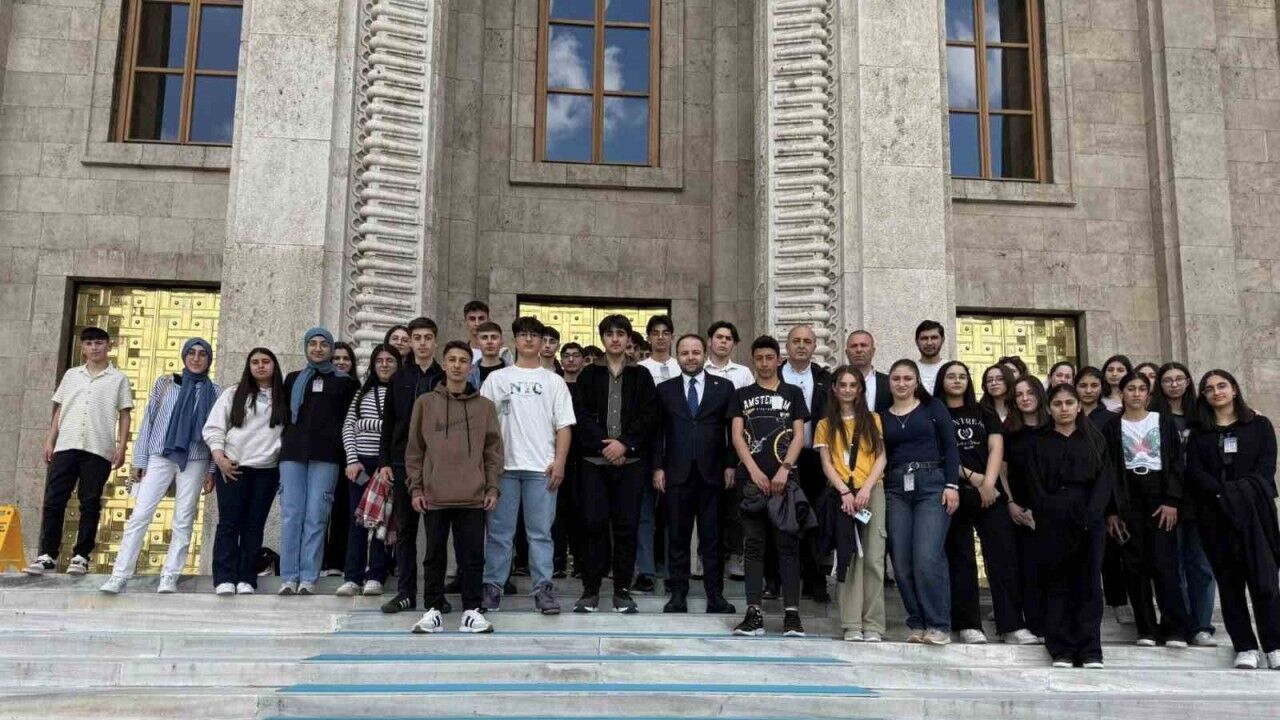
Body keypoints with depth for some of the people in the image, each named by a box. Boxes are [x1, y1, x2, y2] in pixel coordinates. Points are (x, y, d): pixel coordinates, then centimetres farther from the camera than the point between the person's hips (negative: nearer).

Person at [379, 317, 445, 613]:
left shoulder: (445, 379, 4)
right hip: (403, 463, 2)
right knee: (404, 529, 6)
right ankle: (405, 592, 14)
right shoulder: (399, 379, 10)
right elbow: (388, 423, 9)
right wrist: (384, 461, 2)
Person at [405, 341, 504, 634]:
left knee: (473, 555, 3)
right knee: (435, 555, 7)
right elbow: (415, 449, 7)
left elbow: (493, 451, 7)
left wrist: (492, 488, 0)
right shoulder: (425, 403, 7)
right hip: (434, 495, 0)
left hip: (473, 496, 0)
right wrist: (416, 487, 1)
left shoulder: (485, 406, 8)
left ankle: (472, 610, 12)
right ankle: (432, 609, 17)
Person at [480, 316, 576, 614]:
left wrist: (559, 462, -5)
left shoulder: (554, 381, 11)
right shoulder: (497, 378, 10)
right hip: (503, 465, 0)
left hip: (541, 467, 0)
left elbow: (563, 425, 6)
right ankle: (492, 586, 12)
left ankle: (543, 587, 6)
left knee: (541, 531, 1)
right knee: (499, 530, 4)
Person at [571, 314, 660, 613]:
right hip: (594, 460, 0)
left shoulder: (641, 376, 10)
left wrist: (625, 443, -11)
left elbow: (649, 416, 1)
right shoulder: (589, 375, 10)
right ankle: (590, 590, 8)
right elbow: (581, 415, 1)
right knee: (594, 524, -1)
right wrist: (605, 444, -10)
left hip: (631, 460, 0)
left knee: (627, 526, 1)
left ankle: (622, 590, 9)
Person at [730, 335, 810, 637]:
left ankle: (792, 613, -1)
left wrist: (784, 469, -9)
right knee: (753, 545, 1)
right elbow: (736, 434, 4)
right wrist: (754, 471, -8)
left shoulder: (793, 393, 12)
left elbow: (799, 435, 5)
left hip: (783, 479, -1)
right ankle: (754, 613, 2)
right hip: (751, 478, 1)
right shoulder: (742, 395, 14)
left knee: (788, 544, -3)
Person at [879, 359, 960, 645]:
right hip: (896, 489, 3)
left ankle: (939, 625, -5)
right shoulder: (881, 417, 16)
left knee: (927, 558, -15)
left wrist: (952, 485, -7)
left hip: (931, 484, -3)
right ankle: (917, 623, 10)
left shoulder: (933, 407, 8)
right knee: (902, 562, -1)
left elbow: (950, 447, 3)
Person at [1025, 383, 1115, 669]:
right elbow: (1035, 486, 3)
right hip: (1052, 522, 0)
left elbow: (1106, 478, 4)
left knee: (1088, 583, -1)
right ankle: (1061, 650, 3)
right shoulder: (1038, 443, 12)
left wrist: (1090, 514, -11)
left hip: (1089, 519, 0)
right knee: (1057, 584, 0)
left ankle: (1090, 650, 1)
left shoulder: (1094, 439, 14)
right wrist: (1055, 515, -11)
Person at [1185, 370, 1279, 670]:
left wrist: (1240, 492, -16)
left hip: (1255, 510, -2)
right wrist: (1223, 494, -14)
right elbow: (1195, 472, 2)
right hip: (1214, 513, 2)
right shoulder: (1198, 432, 13)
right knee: (1228, 580, 2)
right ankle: (1245, 647, 6)